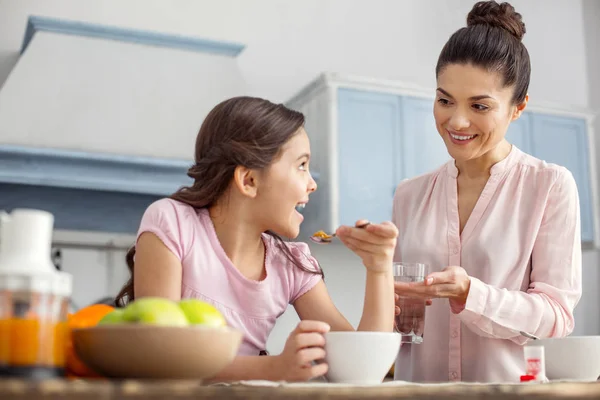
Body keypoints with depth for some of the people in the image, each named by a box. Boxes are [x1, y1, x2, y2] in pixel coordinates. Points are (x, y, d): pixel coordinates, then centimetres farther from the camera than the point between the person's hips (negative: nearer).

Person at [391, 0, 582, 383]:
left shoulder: (551, 186, 2)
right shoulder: (410, 195, 13)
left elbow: (557, 315, -3)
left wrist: (468, 294, -16)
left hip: (511, 385, -3)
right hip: (420, 384, 3)